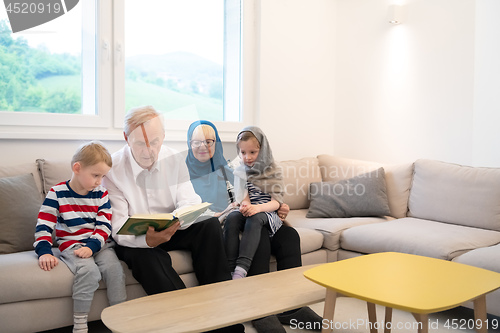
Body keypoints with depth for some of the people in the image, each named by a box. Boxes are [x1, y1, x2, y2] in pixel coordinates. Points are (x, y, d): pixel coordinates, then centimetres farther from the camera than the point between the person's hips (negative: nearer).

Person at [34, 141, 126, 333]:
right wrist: (44, 252, -19)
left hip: (99, 244, 3)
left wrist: (91, 246, -17)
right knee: (89, 270, -30)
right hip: (71, 245, -3)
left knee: (114, 268, -23)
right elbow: (43, 226, -5)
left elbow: (104, 227, 0)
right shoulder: (57, 194, -2)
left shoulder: (101, 194, 6)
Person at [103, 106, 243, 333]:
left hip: (171, 231, 4)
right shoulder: (112, 169, -13)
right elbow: (118, 228, -18)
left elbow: (190, 202, -10)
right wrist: (147, 239, -41)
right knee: (146, 257, -37)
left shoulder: (174, 160, -2)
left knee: (210, 224, -22)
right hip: (135, 240, -3)